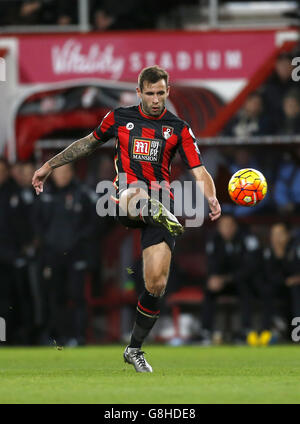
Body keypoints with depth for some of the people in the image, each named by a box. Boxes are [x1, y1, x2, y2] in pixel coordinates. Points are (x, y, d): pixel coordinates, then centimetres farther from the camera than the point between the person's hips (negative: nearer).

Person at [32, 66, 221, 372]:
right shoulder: (120, 118, 10)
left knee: (157, 284, -7)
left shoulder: (179, 129, 8)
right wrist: (50, 165, 29)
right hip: (125, 205, 1)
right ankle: (160, 215, -71)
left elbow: (200, 172, 1)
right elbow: (90, 142, 26)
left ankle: (134, 349, 9)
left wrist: (212, 199, -20)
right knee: (136, 192, -40)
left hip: (160, 203, -1)